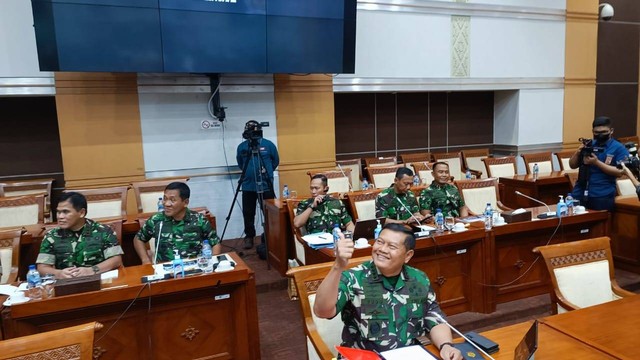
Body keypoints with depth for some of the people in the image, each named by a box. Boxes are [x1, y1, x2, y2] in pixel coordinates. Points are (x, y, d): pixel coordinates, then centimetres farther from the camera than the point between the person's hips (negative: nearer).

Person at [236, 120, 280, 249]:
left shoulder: (268, 145, -3)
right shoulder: (242, 146, 2)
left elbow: (276, 161, 8)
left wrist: (266, 172, 6)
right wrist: (248, 172, 10)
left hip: (266, 185, -2)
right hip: (248, 186, 2)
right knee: (248, 213, 7)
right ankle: (249, 236, 21)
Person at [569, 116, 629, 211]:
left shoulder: (619, 148, 1)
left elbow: (619, 172, -9)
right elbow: (572, 165, 12)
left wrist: (597, 162, -17)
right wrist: (578, 152, -7)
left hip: (602, 195, -3)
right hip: (580, 192, 3)